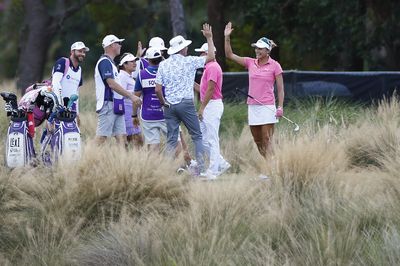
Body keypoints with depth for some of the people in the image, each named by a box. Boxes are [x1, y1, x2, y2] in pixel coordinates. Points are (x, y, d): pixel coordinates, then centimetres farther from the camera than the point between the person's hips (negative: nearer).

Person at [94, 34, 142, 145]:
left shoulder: (110, 62, 21)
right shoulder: (105, 62, -11)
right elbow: (111, 84, -19)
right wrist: (131, 96, -20)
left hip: (116, 107, 10)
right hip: (108, 104, -10)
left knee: (121, 135, 2)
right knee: (102, 136, -10)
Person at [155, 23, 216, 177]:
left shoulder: (163, 65, 5)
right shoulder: (189, 62, -4)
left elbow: (158, 89, 1)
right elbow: (211, 57, 3)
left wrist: (163, 103, 16)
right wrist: (209, 38, 13)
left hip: (169, 106, 3)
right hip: (186, 103, -3)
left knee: (171, 140, 6)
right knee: (197, 136, 4)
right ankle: (201, 169, -3)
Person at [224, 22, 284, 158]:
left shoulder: (274, 65, -3)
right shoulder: (250, 63, 9)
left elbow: (280, 89, -3)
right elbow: (229, 55, 8)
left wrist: (280, 107, -11)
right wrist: (227, 38, -2)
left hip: (267, 106, -5)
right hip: (252, 106, 5)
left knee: (267, 140, -10)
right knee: (257, 140, 8)